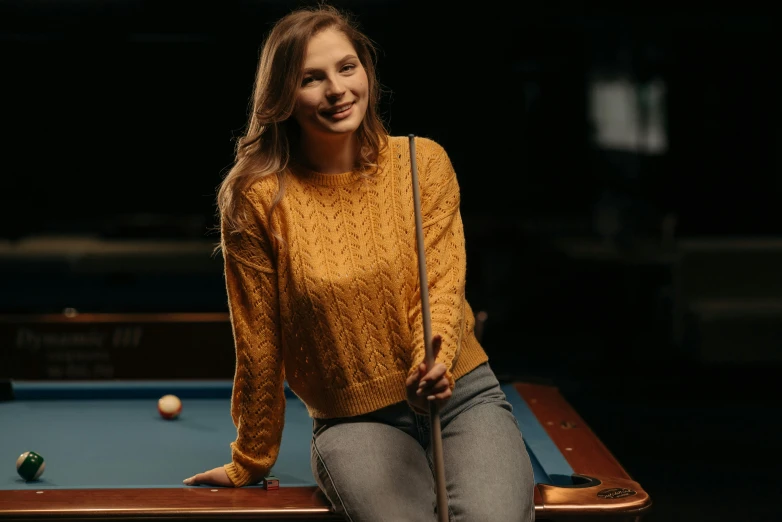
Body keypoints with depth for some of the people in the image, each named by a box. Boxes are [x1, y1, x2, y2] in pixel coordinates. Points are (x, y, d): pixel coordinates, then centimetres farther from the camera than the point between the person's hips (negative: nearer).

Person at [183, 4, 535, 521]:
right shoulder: (259, 197, -7)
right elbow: (259, 344, 0)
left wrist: (434, 365, -31)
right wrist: (251, 462, 9)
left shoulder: (425, 161, -1)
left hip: (463, 395, 1)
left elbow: (441, 285, -8)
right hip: (354, 421, -1)